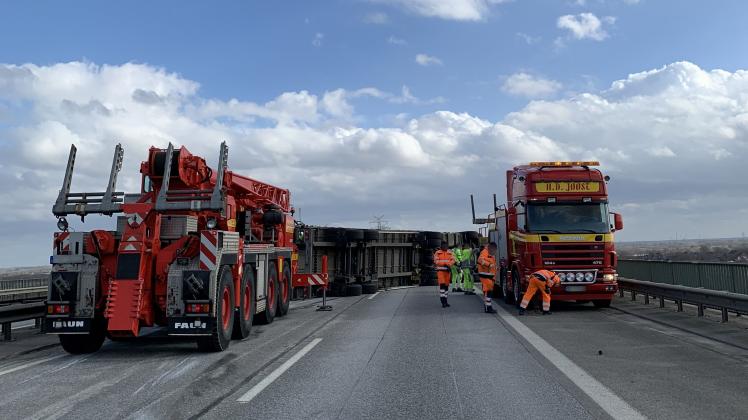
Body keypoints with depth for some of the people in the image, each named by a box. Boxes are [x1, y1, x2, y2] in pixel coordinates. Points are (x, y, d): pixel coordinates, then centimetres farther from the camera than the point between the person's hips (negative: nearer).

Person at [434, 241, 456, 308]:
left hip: (447, 270, 4)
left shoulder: (449, 253, 12)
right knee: (442, 285, -15)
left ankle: (445, 301, 20)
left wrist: (448, 264, -18)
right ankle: (443, 301, -16)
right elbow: (436, 261, -9)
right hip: (440, 270, -4)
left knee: (446, 285, 10)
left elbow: (453, 260, 1)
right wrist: (444, 264, -17)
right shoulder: (437, 253, 1)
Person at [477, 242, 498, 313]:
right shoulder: (485, 252, -11)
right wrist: (489, 264, -40)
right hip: (485, 275, -10)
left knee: (489, 290, 14)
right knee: (487, 290, -12)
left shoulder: (492, 255, 21)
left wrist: (494, 276, 27)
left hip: (490, 275, 10)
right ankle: (488, 307, -12)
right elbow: (480, 260, -30)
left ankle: (487, 306, 22)